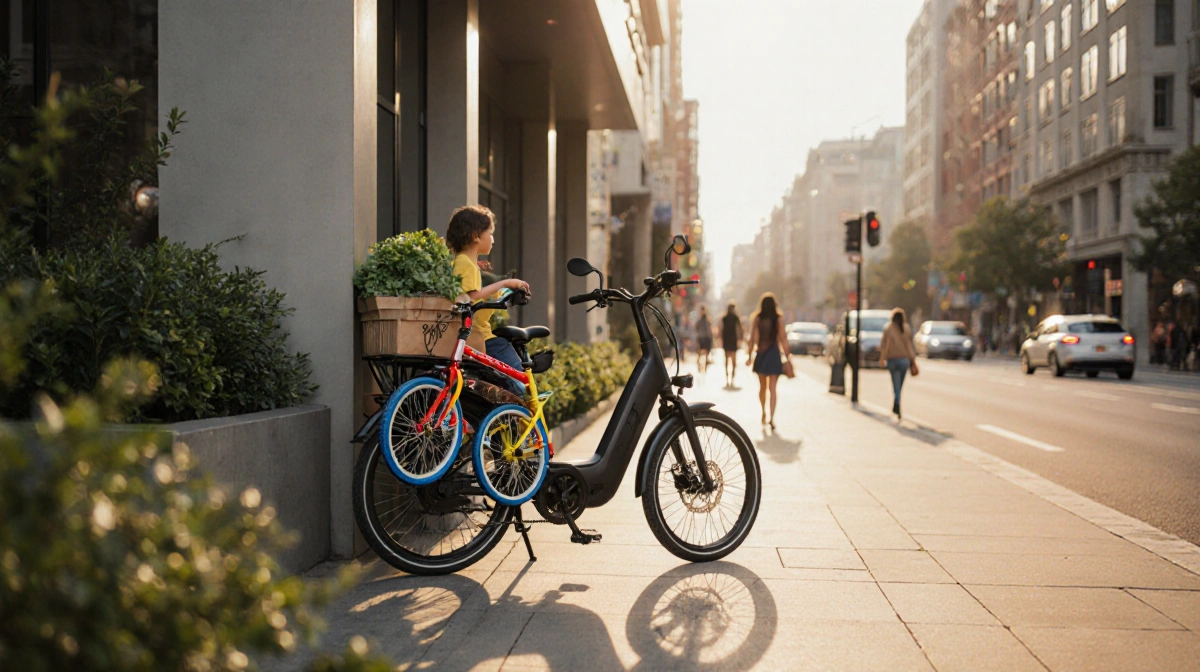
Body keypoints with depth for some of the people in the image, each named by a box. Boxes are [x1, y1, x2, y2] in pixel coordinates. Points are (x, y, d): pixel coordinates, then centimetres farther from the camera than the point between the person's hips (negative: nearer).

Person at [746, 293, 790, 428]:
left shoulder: (756, 318, -2)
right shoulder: (778, 319, -5)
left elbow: (752, 338, -4)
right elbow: (782, 338, -6)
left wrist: (750, 355, 2)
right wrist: (787, 355, 0)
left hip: (761, 355, 1)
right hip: (774, 354, -1)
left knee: (762, 387, 19)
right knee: (772, 388, -3)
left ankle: (764, 413, 26)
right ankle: (771, 417, -12)